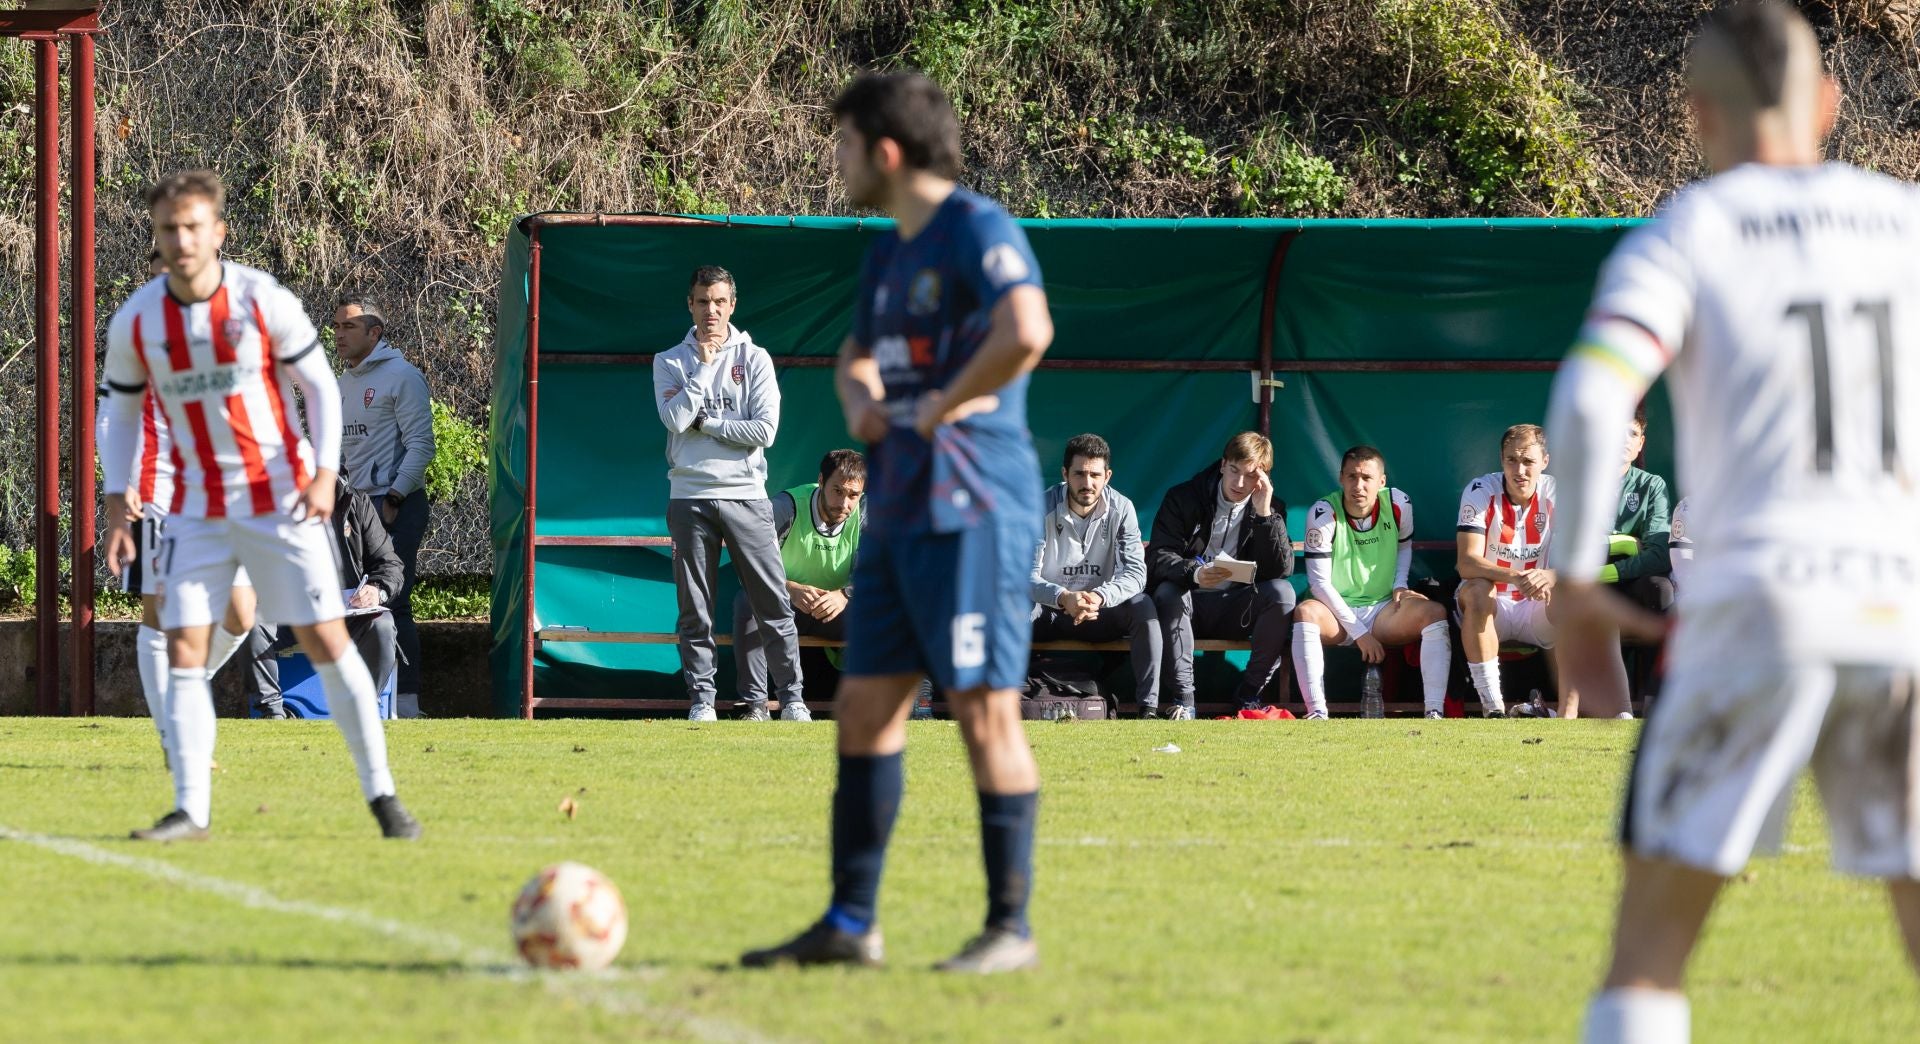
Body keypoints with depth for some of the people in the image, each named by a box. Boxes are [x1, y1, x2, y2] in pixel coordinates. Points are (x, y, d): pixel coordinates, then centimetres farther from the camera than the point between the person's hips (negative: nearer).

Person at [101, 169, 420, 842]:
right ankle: (191, 809, -3)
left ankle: (381, 794, 4)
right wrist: (116, 504, 0)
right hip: (198, 508, 2)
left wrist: (324, 475, -14)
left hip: (282, 500, -2)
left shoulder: (264, 301, -10)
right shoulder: (136, 321, -3)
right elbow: (121, 412, 10)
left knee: (326, 641, -4)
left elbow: (320, 386, -2)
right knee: (184, 648, -7)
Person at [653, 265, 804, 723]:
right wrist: (703, 365, -7)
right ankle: (701, 699, 7)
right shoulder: (670, 362, 8)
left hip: (746, 495, 0)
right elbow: (675, 419, -9)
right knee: (695, 608, 1)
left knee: (774, 604, -4)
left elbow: (765, 431, -4)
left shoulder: (755, 359, 7)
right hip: (690, 497, 1)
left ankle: (791, 695, -1)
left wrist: (703, 422, -6)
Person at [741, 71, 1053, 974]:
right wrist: (860, 403, 10)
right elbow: (856, 355, 33)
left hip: (971, 509, -10)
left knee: (984, 711, -7)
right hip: (899, 513, 10)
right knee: (864, 711, 9)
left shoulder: (978, 230, -12)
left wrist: (942, 407, -18)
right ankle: (850, 924, 14)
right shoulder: (889, 250, 17)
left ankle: (1011, 929, -2)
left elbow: (1027, 332, -30)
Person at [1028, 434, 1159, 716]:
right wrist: (1063, 598, -42)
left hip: (1102, 611, 1)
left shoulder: (1121, 509, -9)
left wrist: (1100, 597, -39)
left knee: (1142, 606, -28)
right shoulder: (1042, 509, -14)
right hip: (1048, 612, -1)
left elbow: (1136, 572, -18)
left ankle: (1148, 705, -30)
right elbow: (1027, 576, -21)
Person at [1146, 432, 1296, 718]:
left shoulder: (1271, 509, 4)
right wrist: (1194, 573, -36)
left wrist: (1265, 515, -20)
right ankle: (1183, 699, -29)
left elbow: (1282, 571, -10)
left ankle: (1249, 693, -16)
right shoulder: (1182, 499, -2)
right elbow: (1157, 558, -14)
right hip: (1190, 604, -1)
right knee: (1167, 592, -35)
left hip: (1237, 609, 1)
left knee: (1282, 592, -27)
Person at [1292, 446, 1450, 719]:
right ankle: (1316, 713, -42)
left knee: (1434, 612, -24)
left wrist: (1400, 585, -3)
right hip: (1337, 615, -3)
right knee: (1305, 612, -36)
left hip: (1384, 611, 3)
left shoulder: (1398, 505, -4)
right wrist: (1358, 632, -18)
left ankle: (1435, 712, -32)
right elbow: (1319, 581, -14)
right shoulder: (1324, 513, -13)